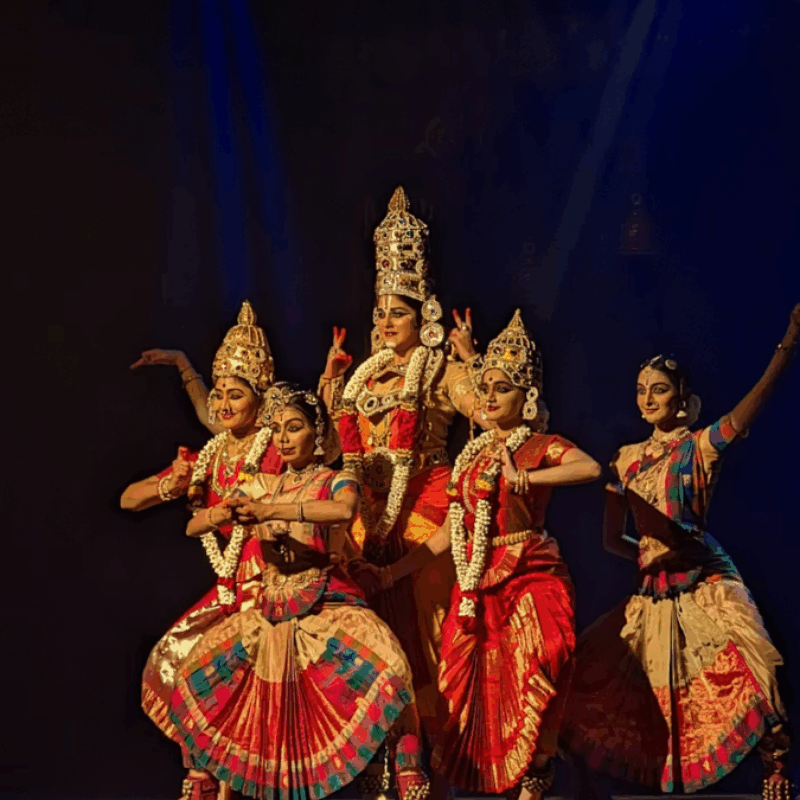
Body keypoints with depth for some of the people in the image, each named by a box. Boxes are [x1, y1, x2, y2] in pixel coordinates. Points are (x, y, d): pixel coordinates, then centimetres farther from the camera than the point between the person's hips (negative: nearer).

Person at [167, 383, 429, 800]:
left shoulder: (336, 481, 5)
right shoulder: (260, 486, 16)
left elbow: (344, 510, -21)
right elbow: (193, 526, 9)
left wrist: (270, 510, -28)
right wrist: (226, 511, -14)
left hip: (324, 604, -4)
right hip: (264, 607, 4)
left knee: (385, 662, -32)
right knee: (196, 671, -12)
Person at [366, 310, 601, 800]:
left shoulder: (541, 446, 1)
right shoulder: (473, 456, 17)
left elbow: (591, 469, -21)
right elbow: (451, 531, 18)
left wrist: (524, 477, -23)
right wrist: (393, 571, 15)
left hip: (530, 577, -5)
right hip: (479, 584, 5)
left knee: (531, 682, -18)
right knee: (477, 689, -1)